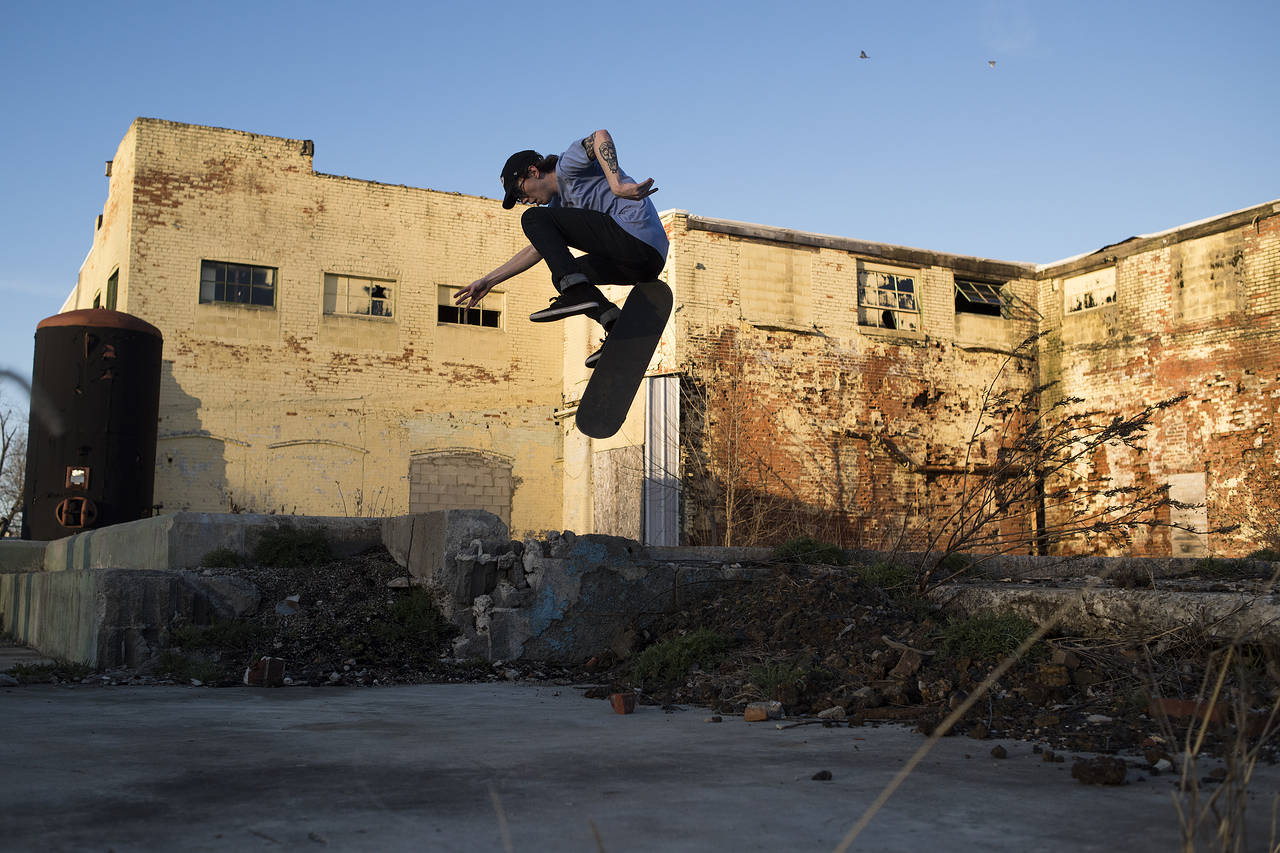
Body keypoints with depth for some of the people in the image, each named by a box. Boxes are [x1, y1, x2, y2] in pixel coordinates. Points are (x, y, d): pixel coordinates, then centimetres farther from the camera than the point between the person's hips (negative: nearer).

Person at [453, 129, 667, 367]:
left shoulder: (567, 164, 3)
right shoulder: (560, 203, 29)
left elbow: (601, 136, -15)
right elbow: (537, 249, 33)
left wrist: (617, 185, -28)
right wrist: (488, 281, 33)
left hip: (634, 231, -10)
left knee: (534, 219, -4)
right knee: (563, 274, 26)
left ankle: (577, 293, -22)